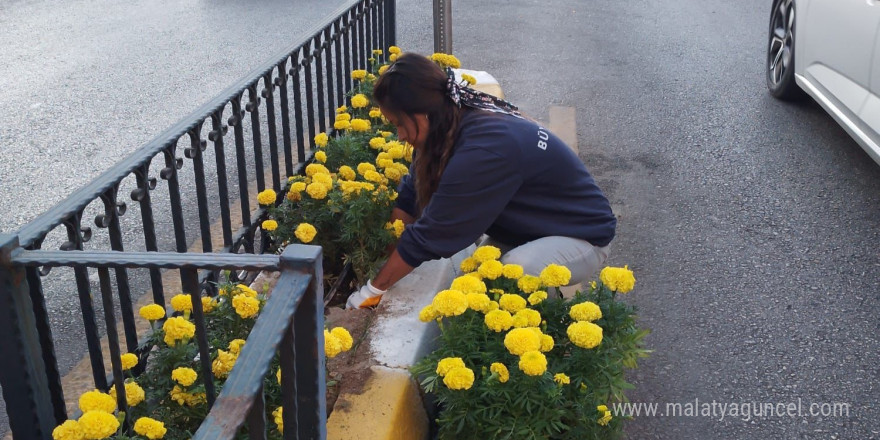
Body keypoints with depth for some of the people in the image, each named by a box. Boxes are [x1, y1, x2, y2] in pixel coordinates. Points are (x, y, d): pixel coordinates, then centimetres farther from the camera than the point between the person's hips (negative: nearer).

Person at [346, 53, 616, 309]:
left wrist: (374, 290, -17)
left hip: (582, 235, -8)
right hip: (534, 228, 8)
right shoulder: (458, 124, -8)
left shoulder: (483, 150, -34)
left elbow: (431, 234, -28)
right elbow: (411, 196, -1)